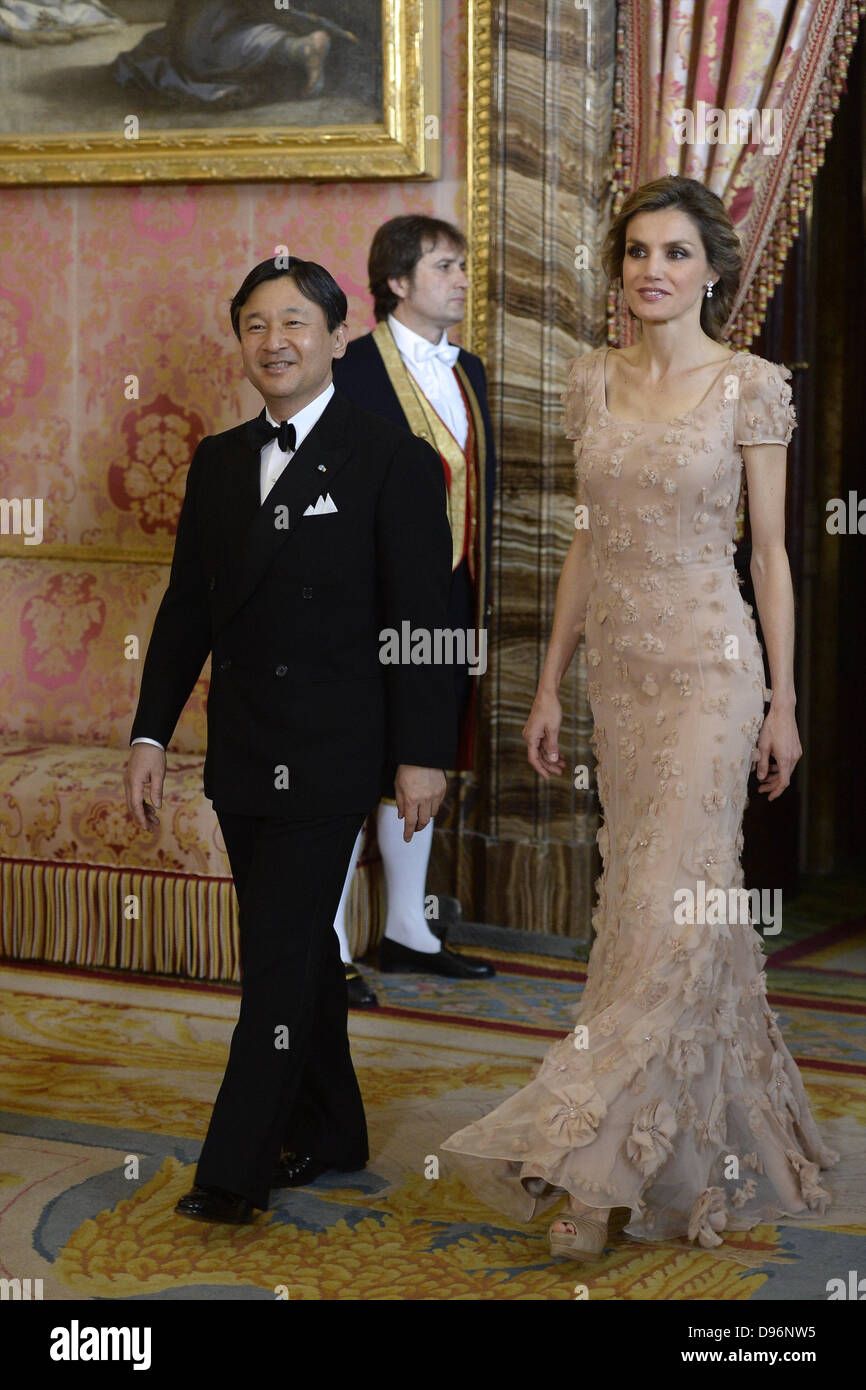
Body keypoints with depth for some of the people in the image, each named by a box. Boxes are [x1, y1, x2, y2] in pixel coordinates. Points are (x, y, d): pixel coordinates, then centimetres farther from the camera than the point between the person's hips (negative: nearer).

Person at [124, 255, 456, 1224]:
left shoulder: (393, 462, -5)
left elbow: (420, 619, -8)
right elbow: (186, 607, 13)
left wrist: (422, 753, -11)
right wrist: (150, 735, 8)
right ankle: (330, 1133, 27)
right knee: (296, 947, 14)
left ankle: (236, 1169, -4)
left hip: (329, 753, -6)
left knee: (281, 953, -7)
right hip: (240, 753, 6)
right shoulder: (217, 463, 11)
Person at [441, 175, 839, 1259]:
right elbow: (589, 540, 12)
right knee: (650, 893, 9)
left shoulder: (751, 387, -5)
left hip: (710, 665, -5)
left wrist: (784, 700, -3)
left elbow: (771, 551, -2)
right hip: (619, 666, 5)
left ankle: (580, 1156, -6)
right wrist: (551, 681, 10)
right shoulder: (593, 382, 7)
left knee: (669, 899, -8)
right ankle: (712, 1155, 22)